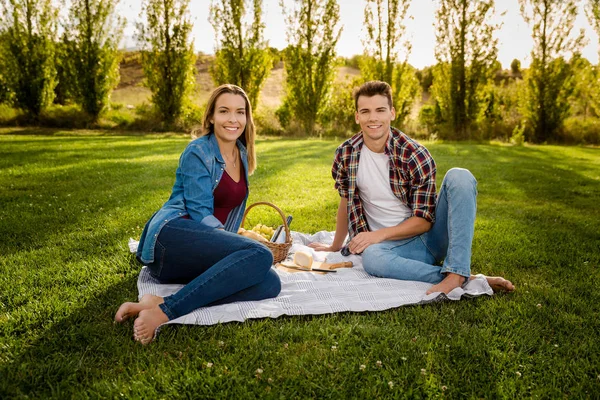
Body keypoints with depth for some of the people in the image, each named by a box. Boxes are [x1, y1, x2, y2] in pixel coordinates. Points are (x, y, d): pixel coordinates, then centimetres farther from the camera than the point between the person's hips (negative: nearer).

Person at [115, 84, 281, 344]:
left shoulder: (242, 154, 19)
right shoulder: (198, 152, -3)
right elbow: (199, 212, -12)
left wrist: (231, 243, 15)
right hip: (172, 235, -7)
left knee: (270, 284, -21)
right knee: (260, 255, -31)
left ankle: (159, 302, -29)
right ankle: (163, 311, -33)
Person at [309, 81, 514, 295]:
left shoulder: (416, 155, -11)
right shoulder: (346, 154, -2)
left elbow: (424, 219, -11)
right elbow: (346, 203, 13)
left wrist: (379, 234, -19)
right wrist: (335, 246, 23)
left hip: (431, 234, 0)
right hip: (396, 246, 1)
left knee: (459, 177, -24)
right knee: (371, 257, -37)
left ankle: (456, 273, -35)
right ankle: (469, 279, -29)